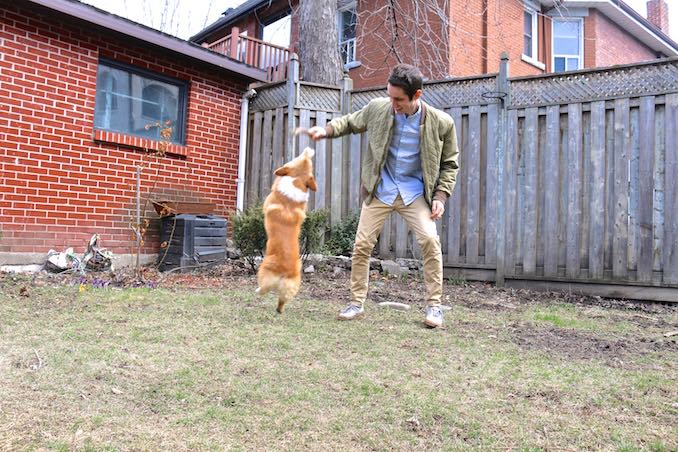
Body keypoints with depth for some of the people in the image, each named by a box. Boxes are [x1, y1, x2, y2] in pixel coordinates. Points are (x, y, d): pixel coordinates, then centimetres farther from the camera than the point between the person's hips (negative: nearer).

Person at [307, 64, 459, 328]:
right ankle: (356, 303, 15)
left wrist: (441, 195, -10)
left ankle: (434, 306, -3)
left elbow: (449, 163, 1)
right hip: (380, 190, 2)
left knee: (430, 240, -20)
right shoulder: (378, 108, -8)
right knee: (362, 244, -2)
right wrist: (327, 130, -8)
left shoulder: (441, 123, -12)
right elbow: (351, 122, 11)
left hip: (415, 193, -1)